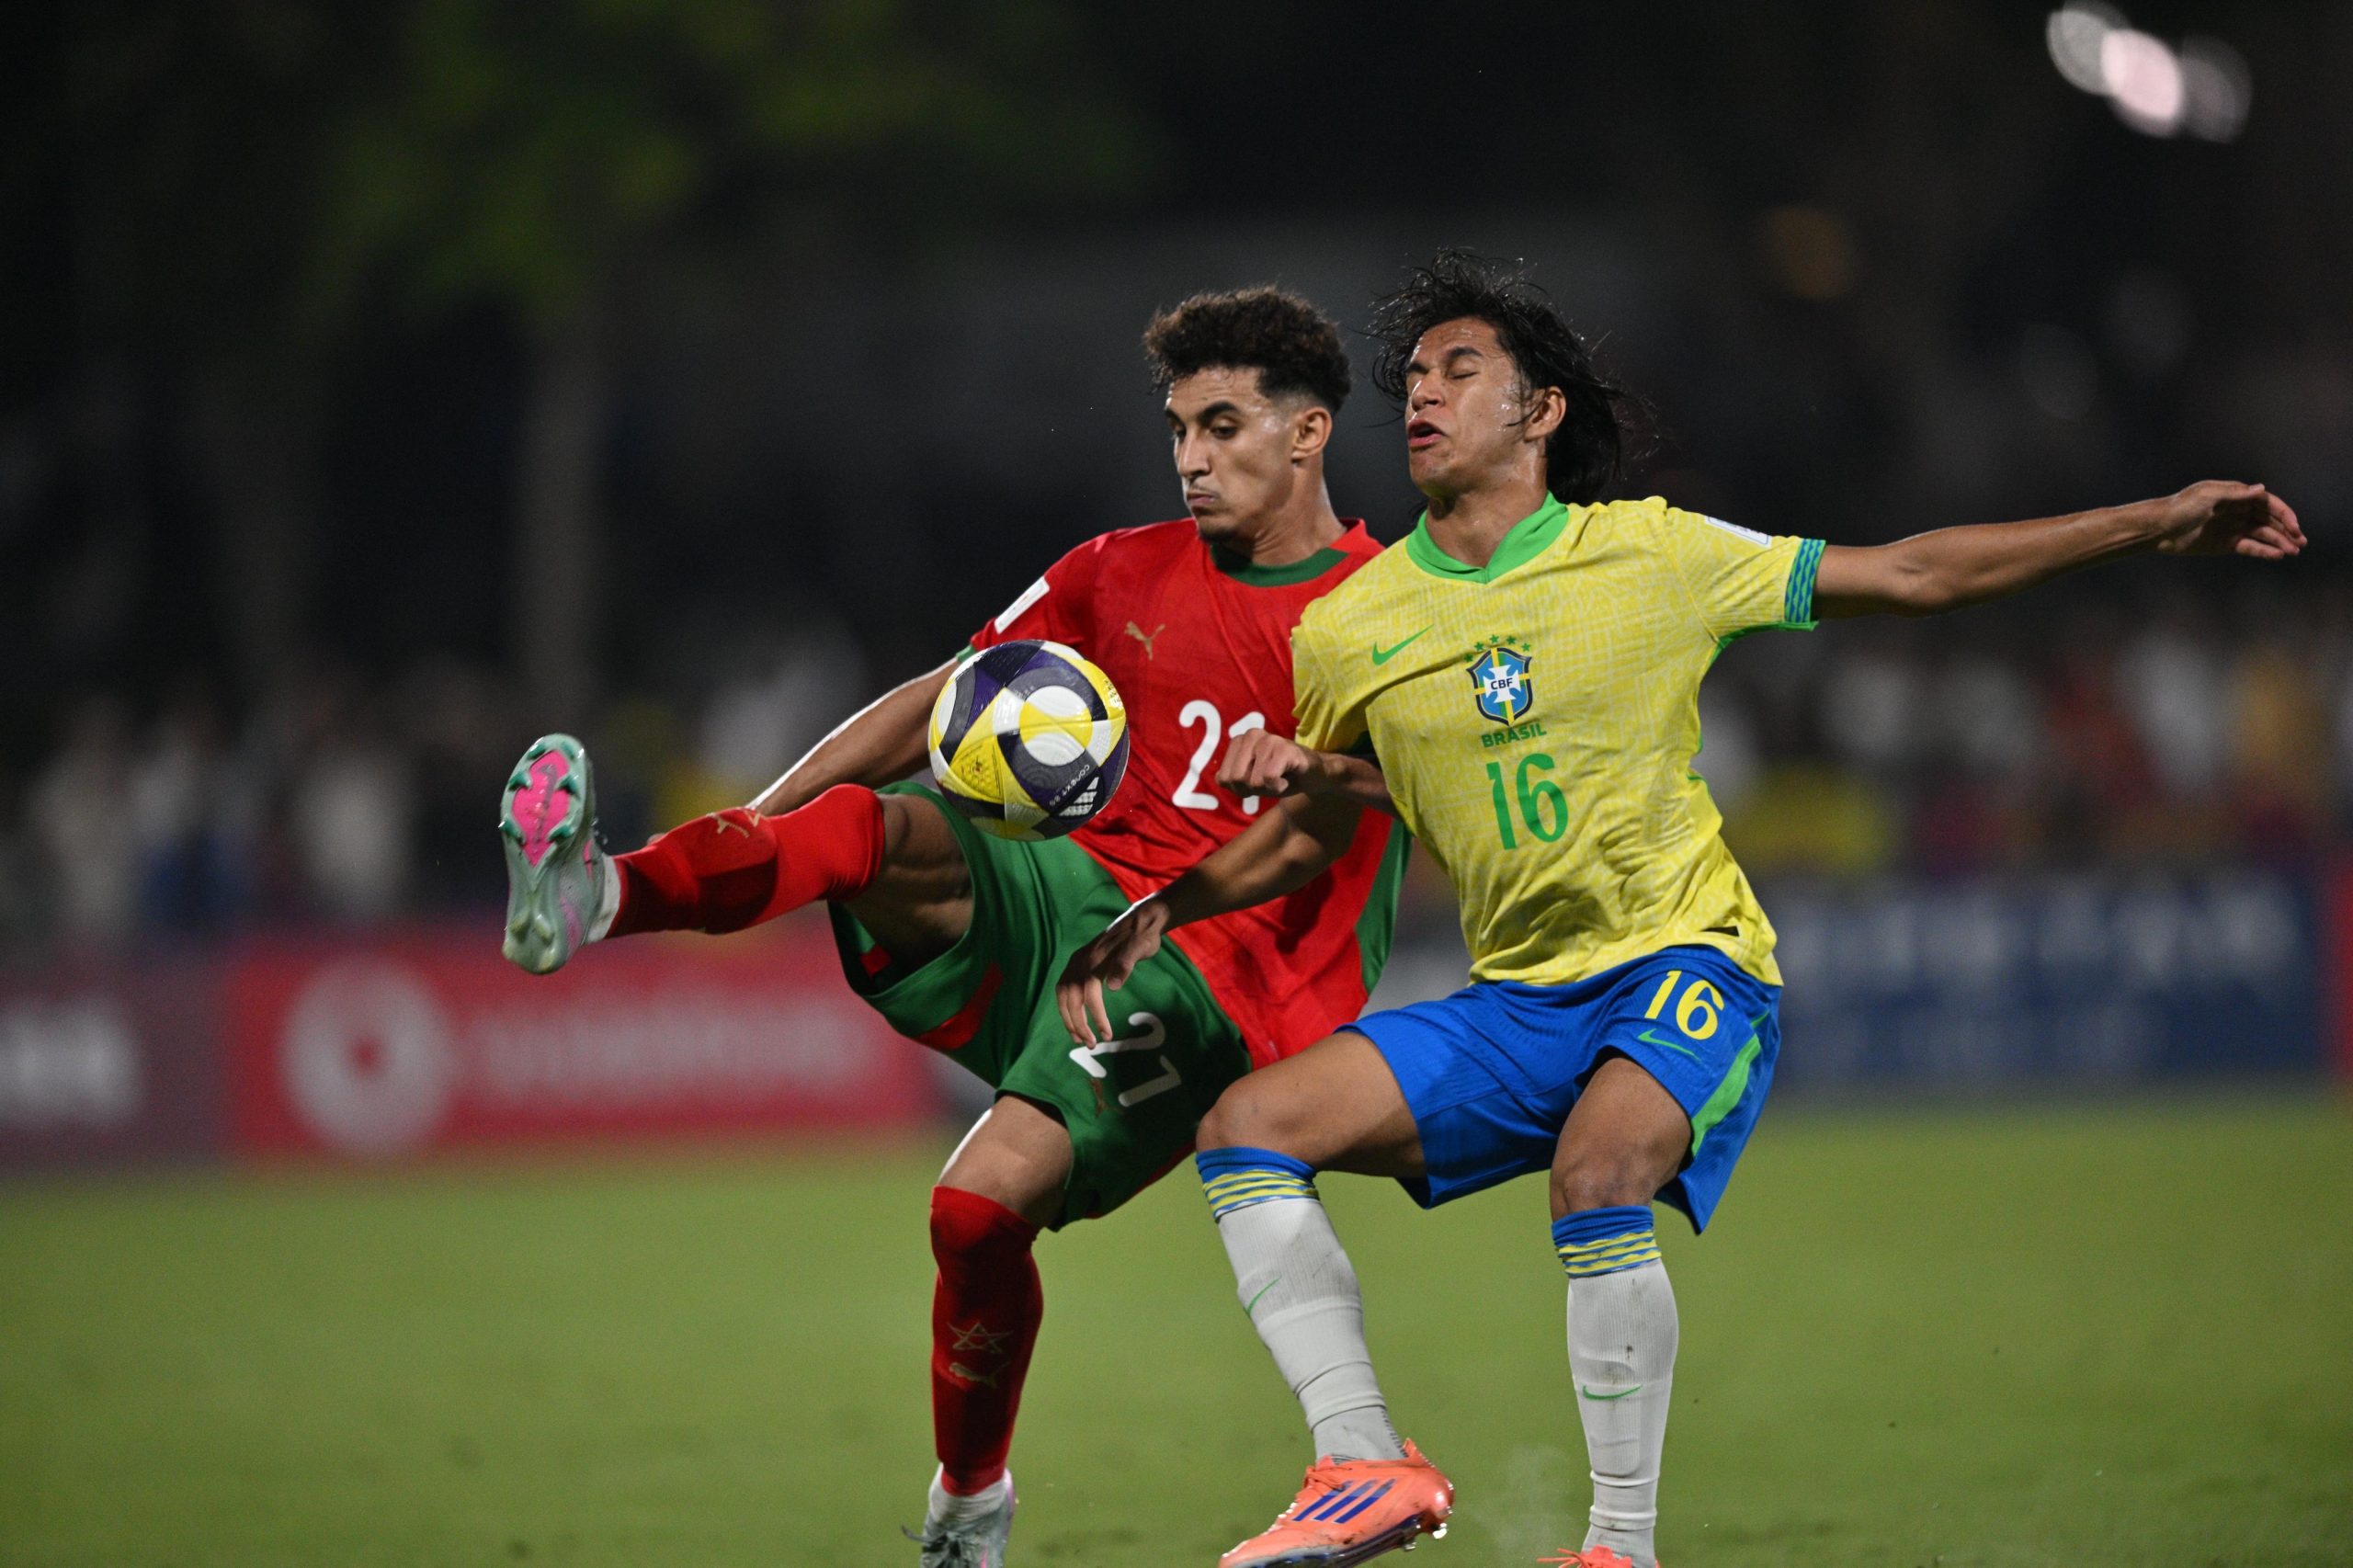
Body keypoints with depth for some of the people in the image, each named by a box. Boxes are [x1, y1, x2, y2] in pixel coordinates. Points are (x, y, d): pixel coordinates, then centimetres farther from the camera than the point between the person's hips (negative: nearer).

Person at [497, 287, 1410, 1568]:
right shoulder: (1128, 574, 15)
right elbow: (936, 703, 16)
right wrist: (748, 833, 7)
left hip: (1205, 980, -5)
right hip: (1068, 888, 5)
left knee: (982, 1205, -24)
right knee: (865, 826, -27)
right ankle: (598, 897, -50)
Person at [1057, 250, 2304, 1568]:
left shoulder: (1651, 555, -4)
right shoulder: (1348, 634, 4)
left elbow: (1913, 576, 2)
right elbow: (1310, 831, 21)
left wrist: (2158, 523, -2)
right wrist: (1160, 911, 7)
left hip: (1686, 973, -4)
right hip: (1514, 1004, 4)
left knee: (1597, 1176, -33)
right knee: (1247, 1130, -11)